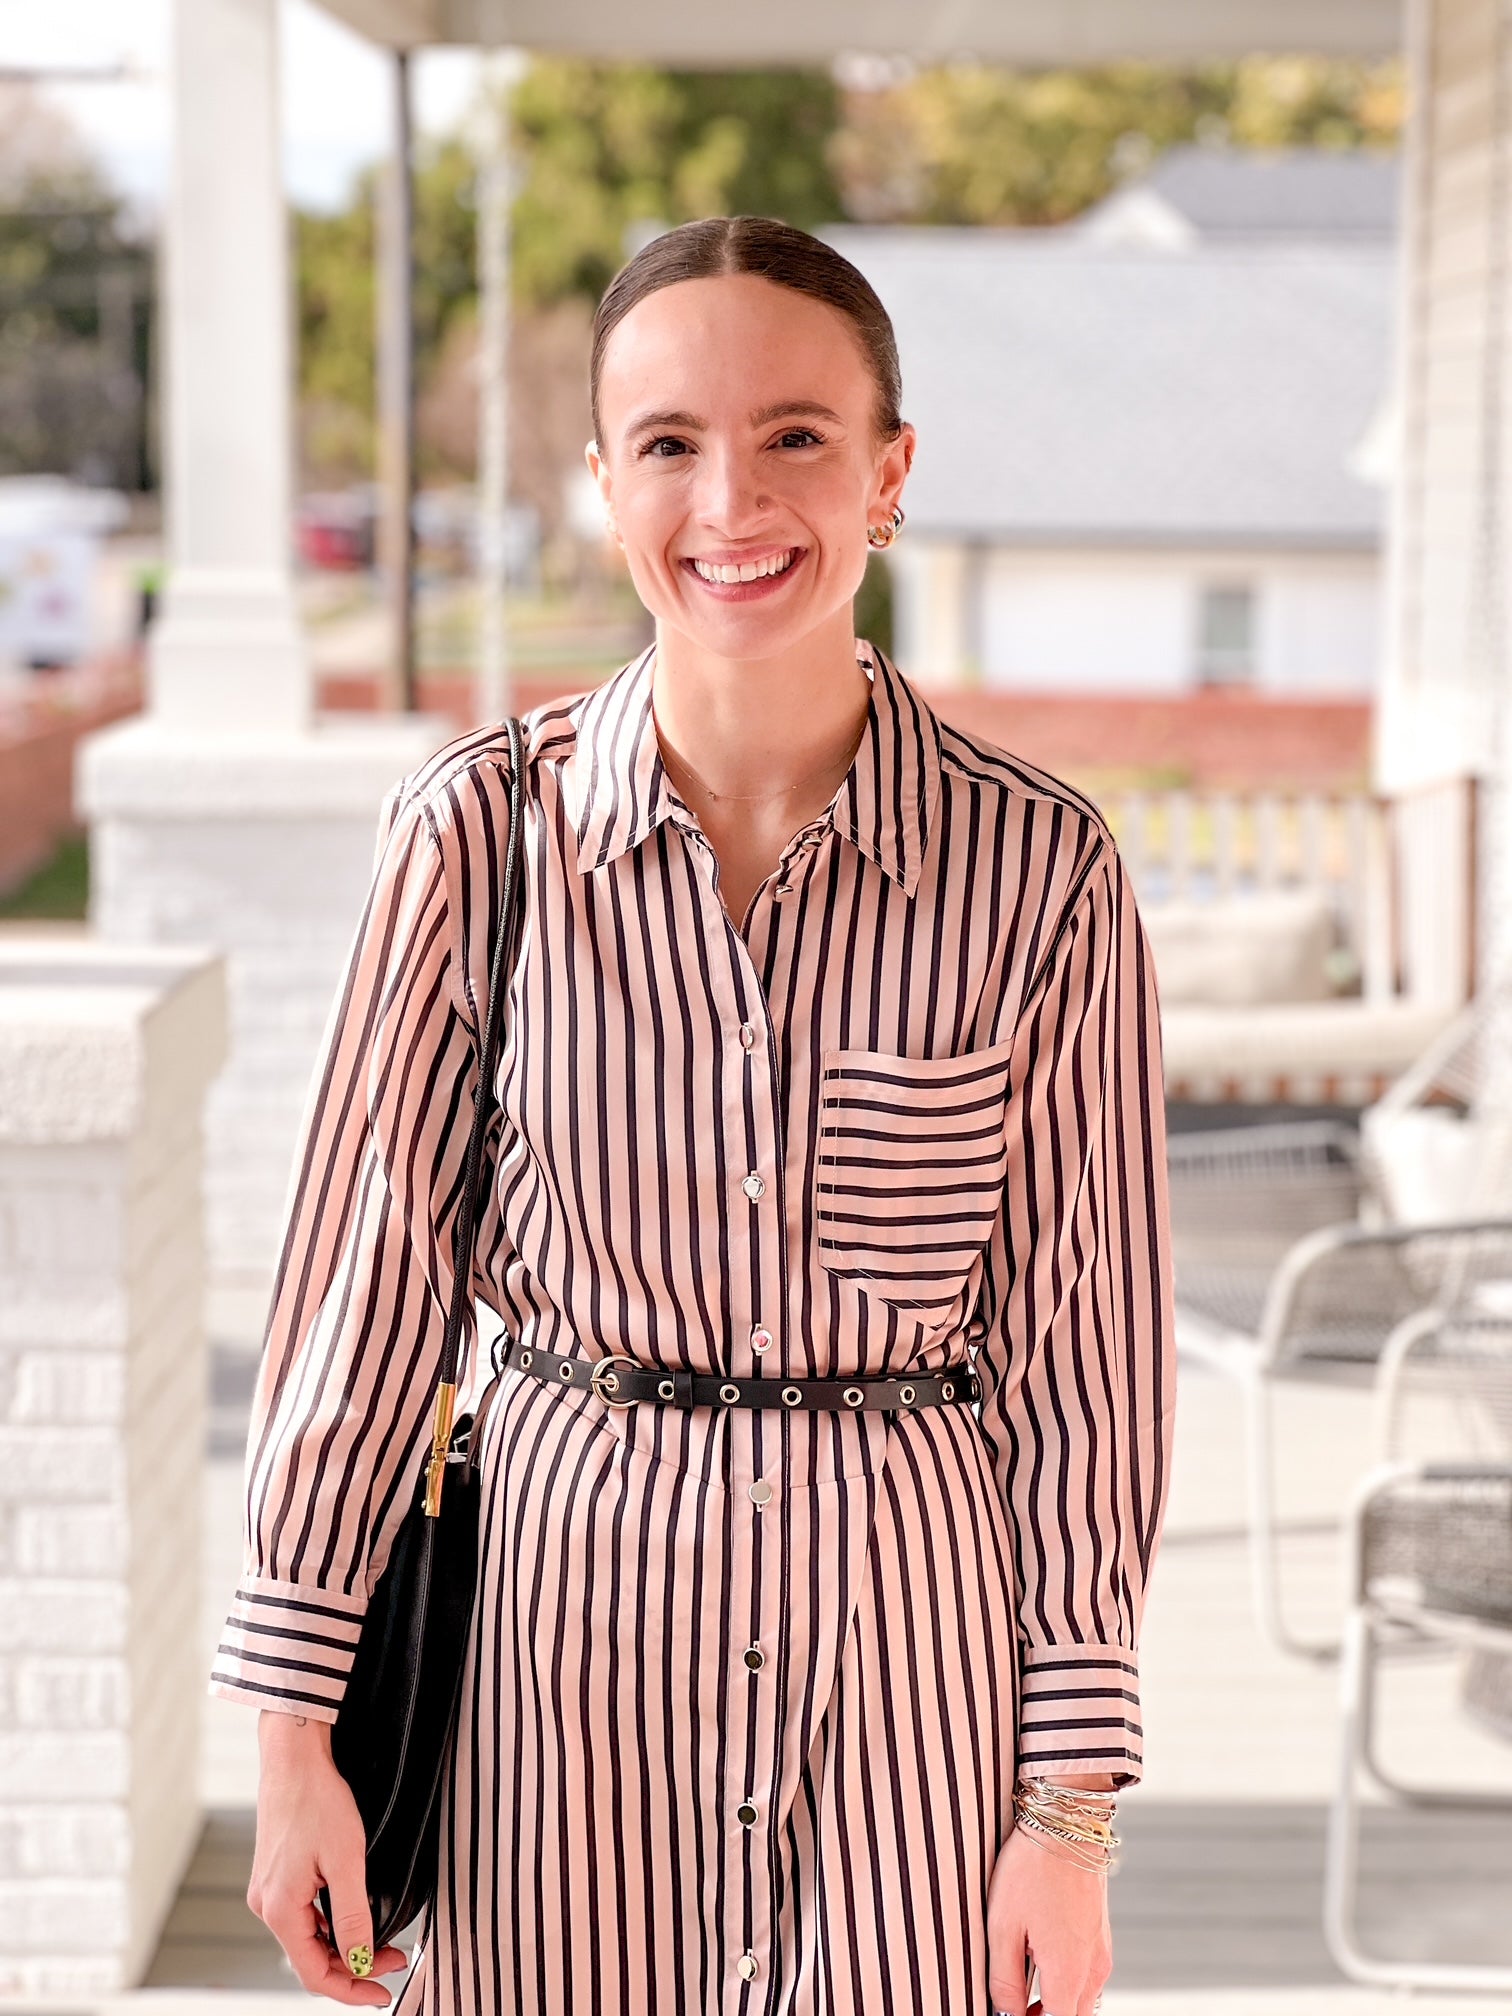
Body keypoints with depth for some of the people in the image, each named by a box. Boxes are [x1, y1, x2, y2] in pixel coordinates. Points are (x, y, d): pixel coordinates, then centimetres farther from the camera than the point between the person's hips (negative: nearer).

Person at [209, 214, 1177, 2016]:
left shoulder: (1037, 869, -7)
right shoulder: (482, 830, -6)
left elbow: (1082, 1344, -3)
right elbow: (363, 1274, -1)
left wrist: (1073, 1808, -2)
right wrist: (292, 1733, 0)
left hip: (906, 1599, 0)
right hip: (567, 1585, 1)